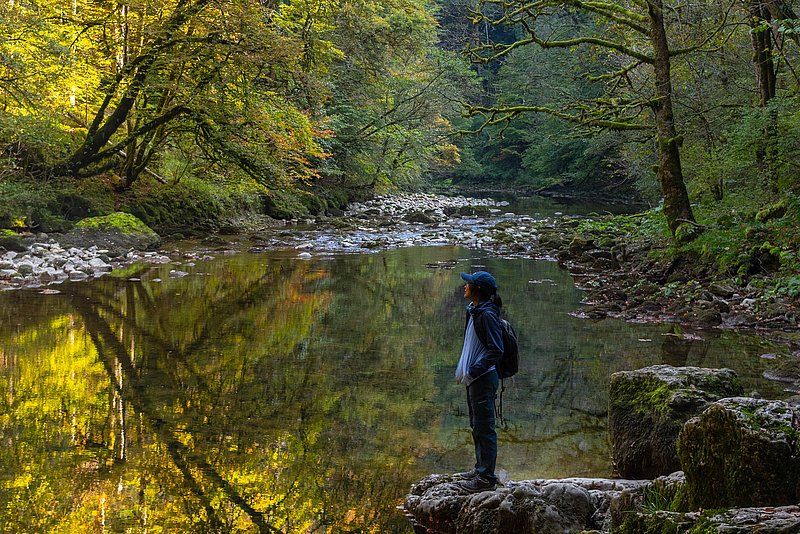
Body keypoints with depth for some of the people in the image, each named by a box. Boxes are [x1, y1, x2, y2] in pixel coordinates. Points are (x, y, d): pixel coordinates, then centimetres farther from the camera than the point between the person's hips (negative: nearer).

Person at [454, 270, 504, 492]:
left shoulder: (487, 314, -19)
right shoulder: (474, 311, 11)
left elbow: (496, 350, -23)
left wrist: (472, 372, -21)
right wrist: (461, 366, 13)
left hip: (484, 379, -10)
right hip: (474, 378, 10)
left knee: (484, 428, -4)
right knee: (476, 426, 19)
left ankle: (486, 478, 2)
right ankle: (481, 468, 31)